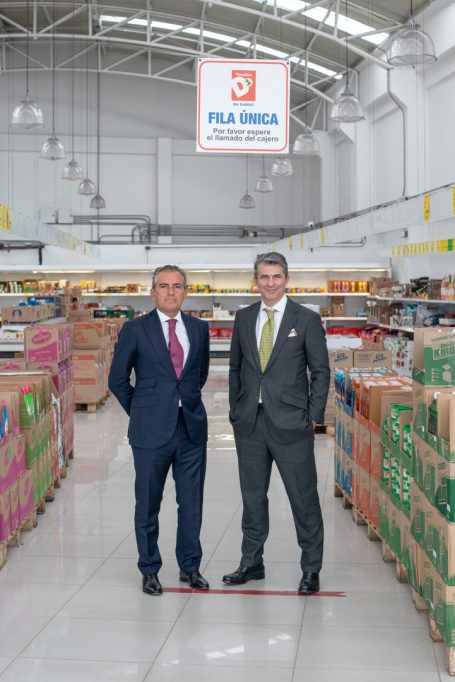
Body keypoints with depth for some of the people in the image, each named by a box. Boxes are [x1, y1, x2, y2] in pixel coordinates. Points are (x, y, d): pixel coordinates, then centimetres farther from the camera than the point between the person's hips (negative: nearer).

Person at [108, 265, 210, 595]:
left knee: (192, 503, 10)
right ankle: (150, 570, 21)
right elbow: (118, 379, 4)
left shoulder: (199, 329, 7)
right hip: (152, 431, -3)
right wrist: (141, 411, 7)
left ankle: (190, 566, 25)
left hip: (192, 428, 3)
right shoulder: (135, 330, -3)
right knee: (148, 505, 6)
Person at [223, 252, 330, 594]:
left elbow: (321, 371, -2)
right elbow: (235, 367, 14)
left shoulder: (307, 319, -3)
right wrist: (236, 410, 8)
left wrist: (314, 416, -7)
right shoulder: (244, 318, 9)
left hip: (290, 423, -4)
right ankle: (252, 563, 28)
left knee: (304, 497, 2)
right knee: (252, 496, 14)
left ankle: (311, 569, 14)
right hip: (250, 423, 4)